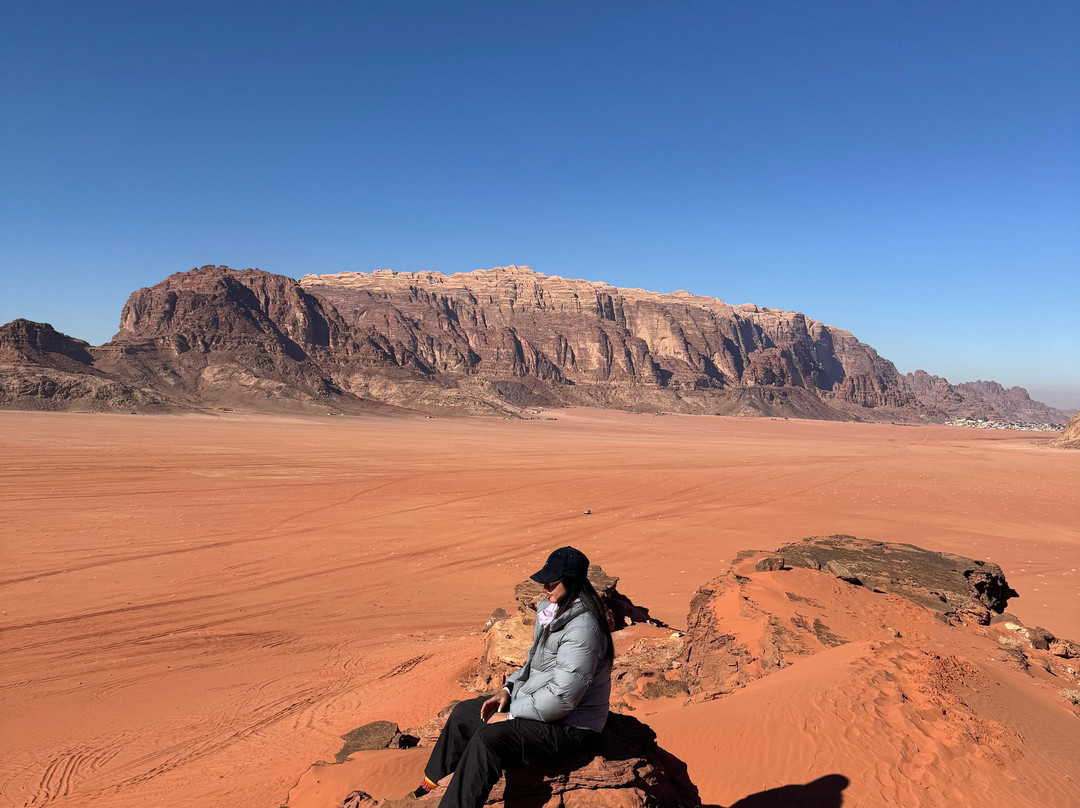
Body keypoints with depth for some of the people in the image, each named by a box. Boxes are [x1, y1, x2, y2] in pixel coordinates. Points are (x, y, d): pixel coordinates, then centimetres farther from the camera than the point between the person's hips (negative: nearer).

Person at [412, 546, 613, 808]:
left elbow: (562, 696, -29)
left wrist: (511, 715, -20)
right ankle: (430, 785, 30)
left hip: (569, 727, -11)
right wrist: (509, 689, 4)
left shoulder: (581, 629, -28)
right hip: (534, 702, 11)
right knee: (464, 713, 15)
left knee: (488, 739, -29)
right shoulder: (555, 610, 4)